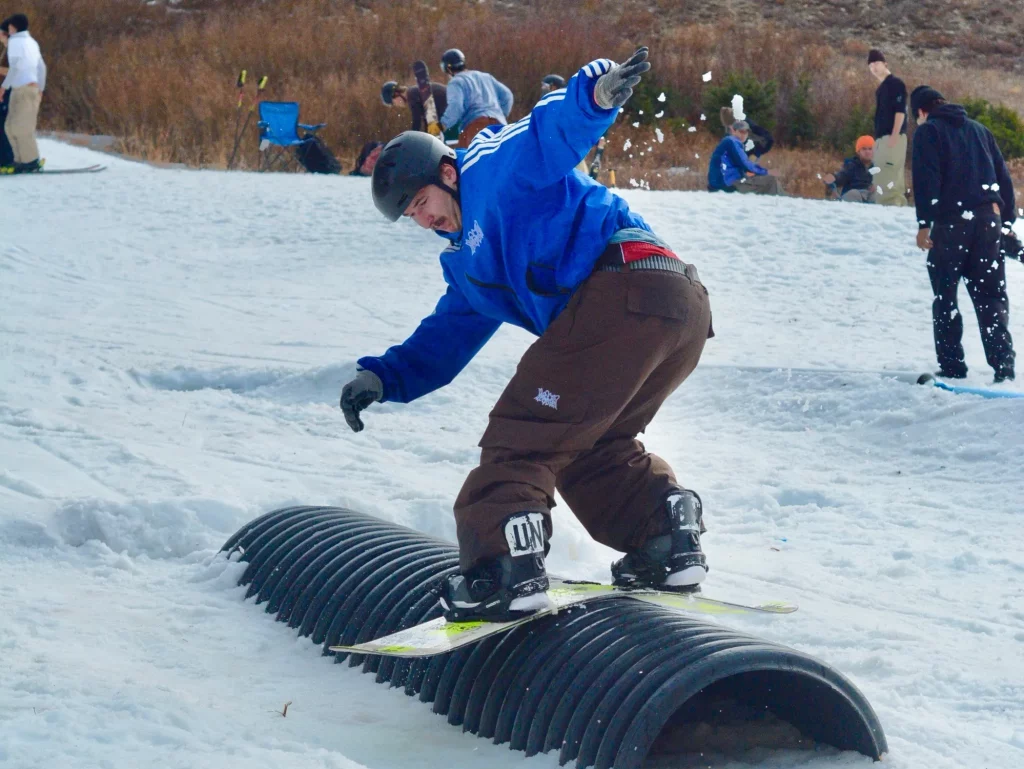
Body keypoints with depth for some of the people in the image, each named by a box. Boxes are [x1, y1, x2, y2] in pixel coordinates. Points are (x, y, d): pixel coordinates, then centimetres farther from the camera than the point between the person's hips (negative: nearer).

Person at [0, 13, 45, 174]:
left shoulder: (14, 41, -5)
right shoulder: (32, 42, 19)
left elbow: (15, 66, -13)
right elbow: (41, 67, 20)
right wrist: (40, 89, 25)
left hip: (23, 88, -8)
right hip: (34, 87, 8)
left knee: (21, 127, -9)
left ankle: (31, 162, -11)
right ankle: (22, 161, 4)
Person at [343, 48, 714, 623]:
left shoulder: (491, 169, 7)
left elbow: (556, 129, -12)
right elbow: (445, 340, 36)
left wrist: (595, 92, -34)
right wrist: (383, 377, 20)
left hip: (625, 282, -10)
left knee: (523, 434, -8)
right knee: (588, 448, 24)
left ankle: (507, 566, -18)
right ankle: (669, 540, 10)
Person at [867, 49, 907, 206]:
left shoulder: (896, 83, -6)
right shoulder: (880, 88, 21)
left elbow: (900, 111, -14)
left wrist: (894, 136, -21)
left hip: (893, 137, -10)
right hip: (881, 138, 10)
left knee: (890, 177, -16)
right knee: (881, 177, 9)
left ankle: (892, 205, -19)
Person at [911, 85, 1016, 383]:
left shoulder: (928, 131, 2)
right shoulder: (979, 129, 20)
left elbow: (926, 179, -10)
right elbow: (1003, 176, 18)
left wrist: (924, 222, -12)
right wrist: (1007, 219, 19)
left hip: (951, 221, -5)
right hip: (989, 218, 5)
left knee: (944, 296, 5)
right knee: (991, 296, 6)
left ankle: (951, 366, 2)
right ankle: (1004, 366, -7)